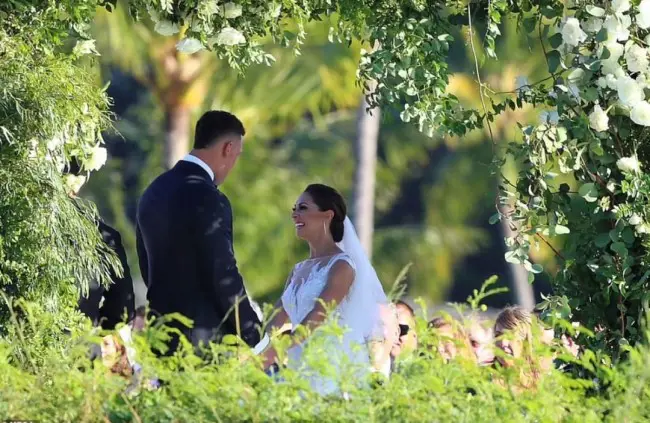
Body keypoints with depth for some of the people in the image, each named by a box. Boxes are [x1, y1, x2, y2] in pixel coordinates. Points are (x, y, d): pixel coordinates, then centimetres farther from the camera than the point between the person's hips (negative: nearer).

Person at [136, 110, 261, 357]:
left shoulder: (153, 192, 11)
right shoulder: (208, 200, -15)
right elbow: (224, 277, -15)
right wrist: (252, 337, -7)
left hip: (161, 333, 8)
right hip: (204, 337, -8)